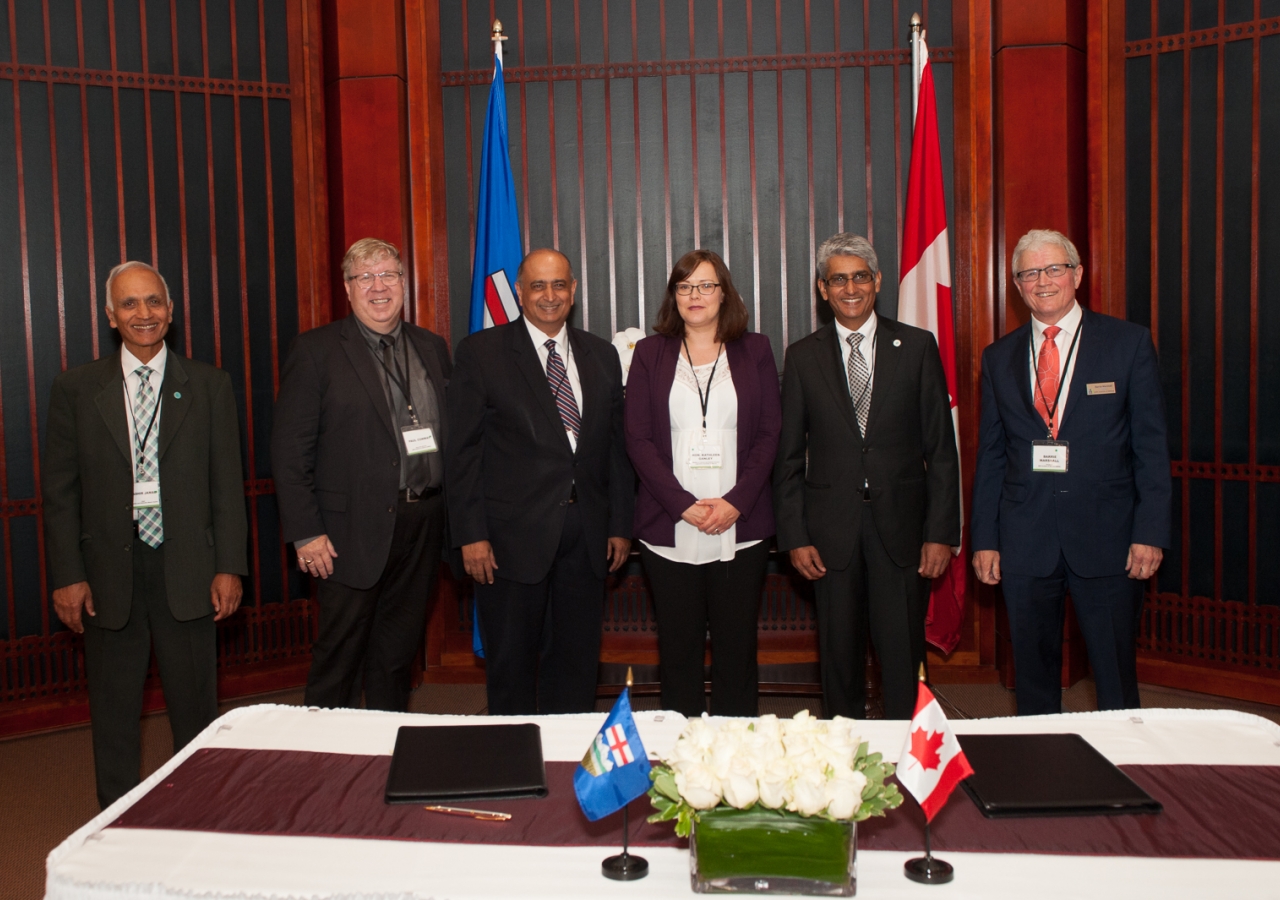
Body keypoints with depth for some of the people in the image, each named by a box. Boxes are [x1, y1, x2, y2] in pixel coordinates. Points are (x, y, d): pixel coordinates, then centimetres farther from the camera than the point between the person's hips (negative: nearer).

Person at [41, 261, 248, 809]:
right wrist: (67, 576, -3)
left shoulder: (209, 386, 4)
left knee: (196, 707, 9)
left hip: (187, 571, 0)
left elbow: (227, 483, 2)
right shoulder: (76, 389, 3)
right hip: (109, 574, 0)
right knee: (114, 713, 11)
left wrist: (229, 566, -3)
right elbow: (59, 490, 3)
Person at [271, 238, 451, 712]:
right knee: (339, 656, 4)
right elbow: (289, 448, -7)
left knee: (398, 652, 16)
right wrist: (305, 532, -12)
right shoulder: (316, 350, -3)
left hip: (422, 525, 5)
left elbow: (451, 432, 11)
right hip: (353, 530, -4)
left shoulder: (432, 348, 11)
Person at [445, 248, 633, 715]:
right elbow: (461, 450, -5)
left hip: (586, 535, 4)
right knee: (511, 665, 8)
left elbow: (616, 445, 12)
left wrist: (621, 524, 8)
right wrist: (471, 535, -11)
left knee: (577, 663, 13)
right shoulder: (481, 352, -2)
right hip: (512, 535, -3)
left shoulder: (602, 356, 11)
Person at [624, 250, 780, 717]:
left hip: (741, 527, 0)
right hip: (669, 529, 0)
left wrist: (735, 502, -10)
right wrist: (684, 505, -10)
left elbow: (770, 433, 3)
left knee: (737, 644, 4)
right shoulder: (650, 354, 8)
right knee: (678, 645, 5)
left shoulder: (755, 350, 9)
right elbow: (638, 439, 1)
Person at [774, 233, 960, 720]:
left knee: (903, 657, 3)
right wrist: (795, 537, -1)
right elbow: (789, 456, 6)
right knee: (839, 656, 9)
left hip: (901, 526, 0)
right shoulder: (802, 357, 6)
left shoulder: (917, 346, 4)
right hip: (832, 531, 1)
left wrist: (941, 532, -3)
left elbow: (941, 447, 3)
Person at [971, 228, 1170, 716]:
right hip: (1024, 541, 2)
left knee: (1116, 676, 5)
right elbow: (990, 456, 9)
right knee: (1033, 673, 11)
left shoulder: (1129, 342, 2)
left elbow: (1151, 445, 0)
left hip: (1106, 536, -2)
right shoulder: (999, 357, 9)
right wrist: (985, 539, 4)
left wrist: (1150, 532, -7)